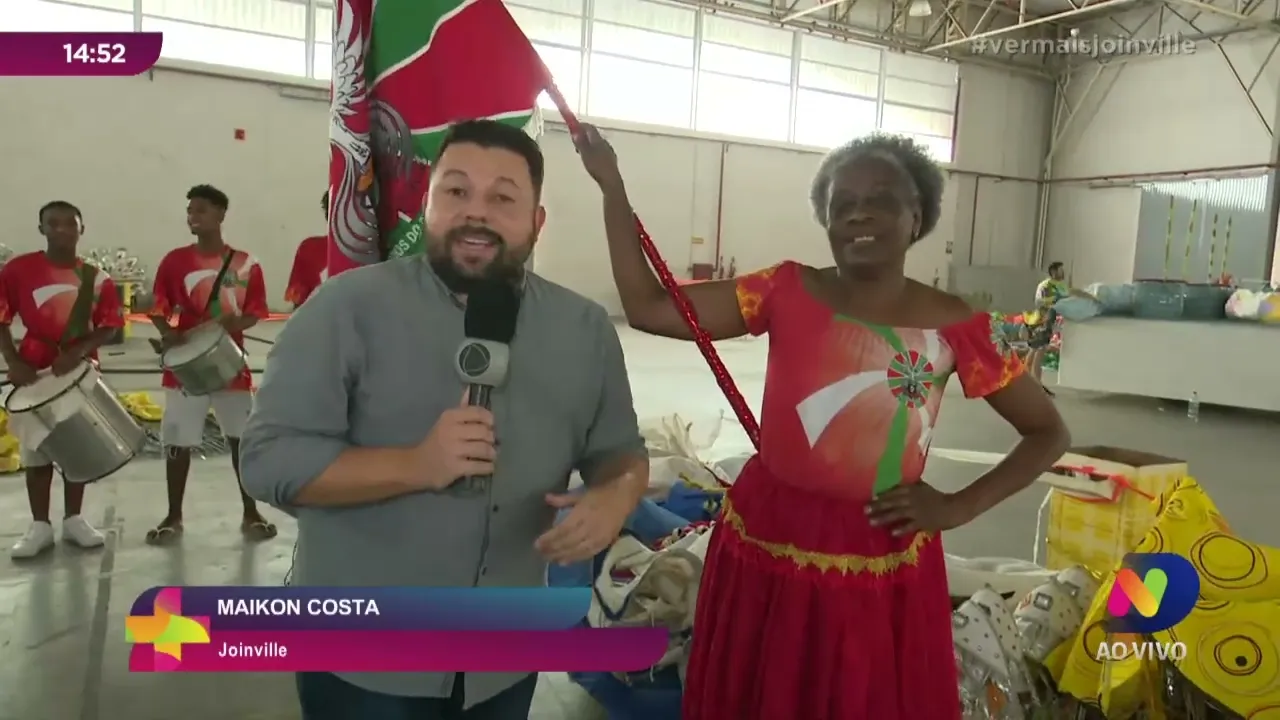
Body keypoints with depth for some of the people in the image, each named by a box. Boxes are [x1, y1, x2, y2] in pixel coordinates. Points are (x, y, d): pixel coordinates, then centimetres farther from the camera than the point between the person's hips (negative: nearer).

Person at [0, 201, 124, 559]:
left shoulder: (95, 278, 0)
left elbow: (109, 325, -1)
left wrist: (78, 352, -17)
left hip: (80, 372, 2)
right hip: (33, 373, -1)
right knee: (36, 451, 5)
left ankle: (74, 519, 20)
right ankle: (40, 526, 14)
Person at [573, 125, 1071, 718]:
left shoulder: (953, 327, -5)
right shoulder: (786, 292, -3)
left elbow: (1048, 432, 6)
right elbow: (646, 307, -7)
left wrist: (959, 507, -6)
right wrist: (612, 187, -7)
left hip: (881, 567, -1)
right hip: (765, 548, 1)